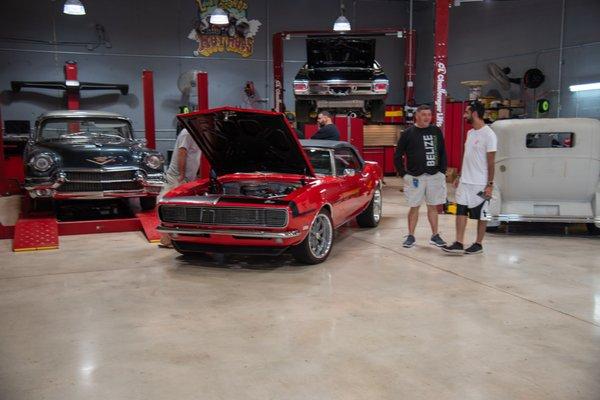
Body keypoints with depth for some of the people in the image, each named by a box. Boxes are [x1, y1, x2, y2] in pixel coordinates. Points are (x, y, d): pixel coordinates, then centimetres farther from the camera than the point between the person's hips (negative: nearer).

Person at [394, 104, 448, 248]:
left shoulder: (436, 131, 7)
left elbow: (443, 153, 13)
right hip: (415, 177, -2)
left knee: (433, 207, 10)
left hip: (434, 176, 3)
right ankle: (411, 236, 15)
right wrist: (403, 174, -5)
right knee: (414, 207, 4)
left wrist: (442, 171, 5)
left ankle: (435, 236, 19)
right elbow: (398, 156, 0)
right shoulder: (408, 133, -2)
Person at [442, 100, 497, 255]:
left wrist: (490, 184, -16)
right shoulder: (470, 133, 12)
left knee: (481, 215, 6)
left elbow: (490, 162, -14)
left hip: (479, 184, -7)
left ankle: (478, 244, 16)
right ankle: (459, 244, 4)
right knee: (460, 212, 2)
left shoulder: (488, 135, -13)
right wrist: (459, 177, 17)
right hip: (465, 181, 8)